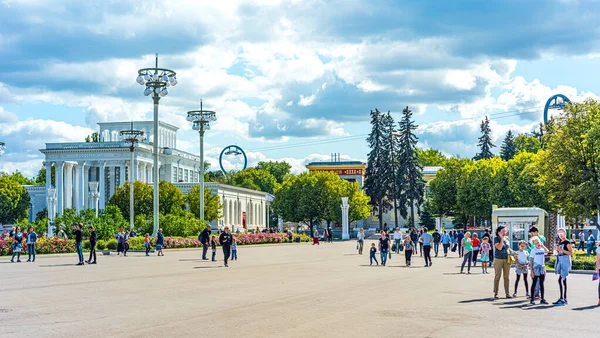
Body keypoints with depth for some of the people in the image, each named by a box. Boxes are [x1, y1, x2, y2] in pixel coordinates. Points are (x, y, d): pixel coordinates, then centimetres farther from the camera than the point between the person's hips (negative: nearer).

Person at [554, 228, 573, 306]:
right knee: (563, 280, 9)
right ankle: (564, 299, 12)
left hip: (565, 261, -9)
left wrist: (562, 249, -20)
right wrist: (557, 249, 3)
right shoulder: (560, 242, 16)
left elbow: (571, 253, -13)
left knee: (561, 280, -14)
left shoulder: (567, 242, -8)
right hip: (560, 261, 9)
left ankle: (562, 299, -14)